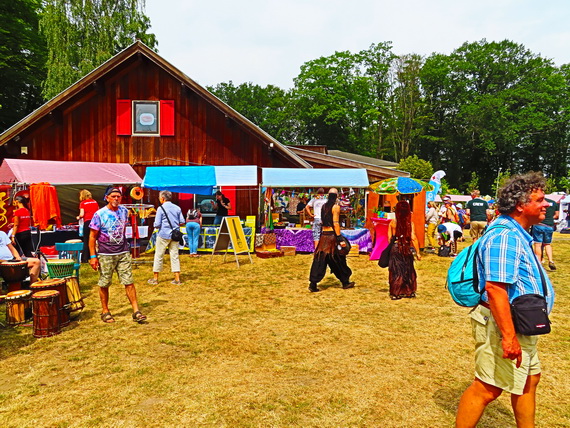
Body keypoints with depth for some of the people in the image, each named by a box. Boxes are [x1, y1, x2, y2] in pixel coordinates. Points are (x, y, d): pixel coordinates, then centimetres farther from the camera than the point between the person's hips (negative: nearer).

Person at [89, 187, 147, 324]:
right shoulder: (100, 214, -8)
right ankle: (105, 312, 24)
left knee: (129, 282, -1)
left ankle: (136, 312, 1)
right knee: (104, 284, 8)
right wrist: (93, 256, -10)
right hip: (105, 255, -3)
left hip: (123, 253, 3)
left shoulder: (124, 211, 6)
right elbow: (92, 236, -5)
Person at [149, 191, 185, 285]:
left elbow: (157, 224, -12)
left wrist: (155, 224, 9)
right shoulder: (177, 208, 5)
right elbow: (182, 222, 6)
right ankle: (177, 279, 8)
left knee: (159, 256, 7)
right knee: (174, 256, 8)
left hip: (163, 235, -4)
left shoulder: (161, 208, -9)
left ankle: (155, 278, 17)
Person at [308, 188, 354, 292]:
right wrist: (340, 239, -16)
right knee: (339, 260, 8)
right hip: (332, 235, -6)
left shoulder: (324, 206, 11)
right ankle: (345, 282, 22)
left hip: (324, 234, 6)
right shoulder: (336, 207, -9)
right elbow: (335, 223, -15)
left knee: (320, 259, 4)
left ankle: (313, 284, -2)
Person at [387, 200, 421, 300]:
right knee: (408, 270, 14)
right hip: (406, 249, -1)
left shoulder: (392, 223, -3)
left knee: (396, 271, 8)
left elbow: (389, 238, 1)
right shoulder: (410, 223, -7)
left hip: (395, 248, 1)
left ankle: (395, 293, 10)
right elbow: (413, 239, -9)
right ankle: (409, 291, 23)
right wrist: (417, 252, -3)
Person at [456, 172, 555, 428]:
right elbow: (494, 287, -31)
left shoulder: (518, 235, 13)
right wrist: (508, 336, -33)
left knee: (528, 381, 22)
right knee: (488, 388, -3)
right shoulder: (505, 237, -22)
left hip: (520, 326, 11)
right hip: (503, 324, -11)